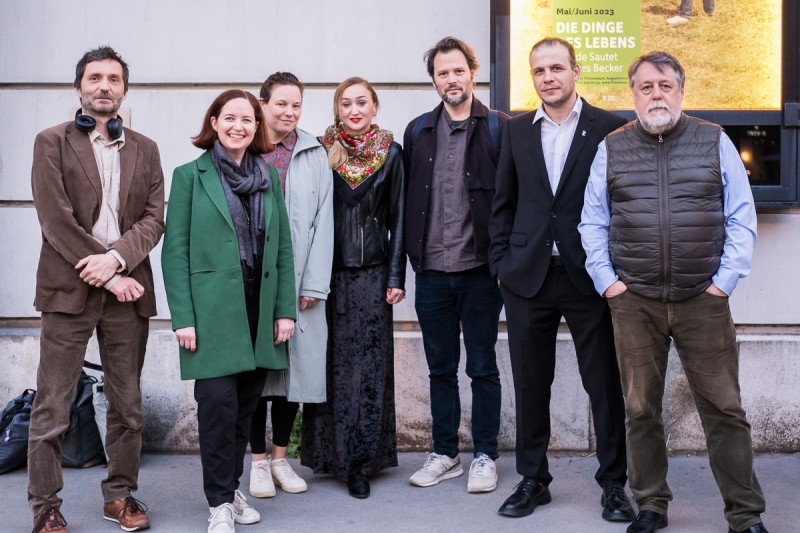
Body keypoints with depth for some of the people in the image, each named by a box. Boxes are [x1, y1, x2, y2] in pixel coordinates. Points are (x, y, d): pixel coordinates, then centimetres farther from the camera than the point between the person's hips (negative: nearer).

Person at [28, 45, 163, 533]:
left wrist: (116, 258, -14)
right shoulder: (52, 142, 4)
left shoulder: (145, 149, 14)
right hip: (69, 289, -3)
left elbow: (155, 217, 5)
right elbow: (56, 219, -6)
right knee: (52, 407, 0)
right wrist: (111, 278, -11)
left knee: (128, 405, 9)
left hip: (127, 291, 3)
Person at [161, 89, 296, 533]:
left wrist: (285, 309, 3)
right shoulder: (191, 175, 0)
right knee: (219, 401, -8)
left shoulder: (269, 177, 11)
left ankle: (230, 487, 25)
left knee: (246, 403, 9)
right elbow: (175, 250, -3)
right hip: (212, 309, -4)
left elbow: (283, 247, 11)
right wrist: (182, 317, -10)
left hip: (259, 309, 4)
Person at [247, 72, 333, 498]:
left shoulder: (314, 155, 7)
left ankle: (281, 457, 21)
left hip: (299, 281, 2)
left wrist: (314, 284, -4)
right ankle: (259, 459, 17)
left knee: (295, 364, 6)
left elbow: (323, 221, 3)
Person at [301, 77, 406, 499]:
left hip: (372, 271, 0)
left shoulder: (390, 154, 5)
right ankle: (330, 453, 16)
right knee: (333, 360, 4)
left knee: (369, 362, 0)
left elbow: (397, 218, 5)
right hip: (330, 270, 0)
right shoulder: (321, 152, 4)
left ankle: (360, 459, 7)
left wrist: (395, 277, -1)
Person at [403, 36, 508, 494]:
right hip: (432, 272, 4)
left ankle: (485, 457, 18)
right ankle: (445, 455, 24)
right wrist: (412, 257, 4)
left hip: (479, 271, -3)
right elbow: (406, 199, 10)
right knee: (441, 368, 13)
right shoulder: (418, 131, 9)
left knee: (482, 367, 6)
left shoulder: (499, 128, -2)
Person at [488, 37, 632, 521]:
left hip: (589, 276, -3)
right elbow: (504, 203, 13)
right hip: (528, 277, 3)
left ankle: (614, 483, 17)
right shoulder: (518, 131, 10)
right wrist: (502, 262, 6)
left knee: (605, 384, 4)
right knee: (531, 385, 9)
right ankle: (533, 480, 22)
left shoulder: (610, 128, -1)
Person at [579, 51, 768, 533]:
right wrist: (607, 281, 0)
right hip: (634, 303, 1)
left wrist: (725, 281, -4)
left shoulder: (715, 142, 5)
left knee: (724, 410, 1)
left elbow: (742, 218, 4)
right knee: (641, 411, 8)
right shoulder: (612, 149, 8)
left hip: (704, 301, -1)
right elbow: (593, 223, 9)